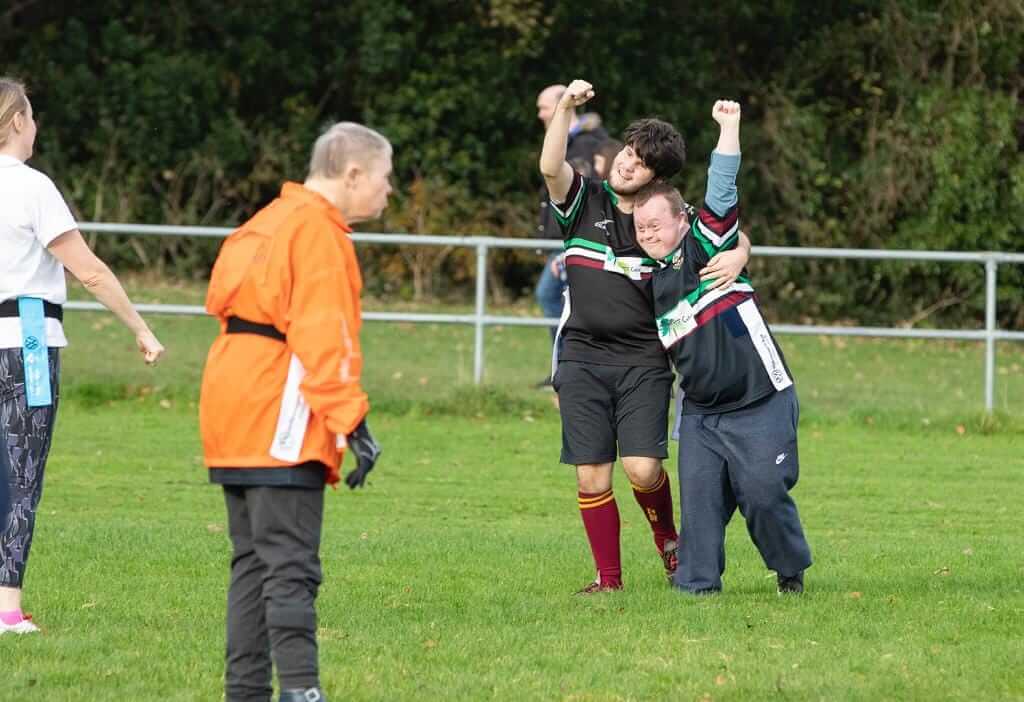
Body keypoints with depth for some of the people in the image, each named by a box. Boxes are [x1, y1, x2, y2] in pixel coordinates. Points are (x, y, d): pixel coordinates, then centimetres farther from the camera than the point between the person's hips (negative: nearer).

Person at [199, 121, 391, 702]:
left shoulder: (275, 220, 21)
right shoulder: (319, 230, -10)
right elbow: (324, 333, -18)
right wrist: (352, 420, -21)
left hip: (236, 413, 10)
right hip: (280, 417, -10)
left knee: (254, 560, 11)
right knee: (291, 565, -14)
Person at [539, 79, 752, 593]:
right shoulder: (584, 200, 4)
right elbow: (550, 167, -14)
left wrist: (737, 256, -16)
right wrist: (566, 107, -24)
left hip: (644, 362, -1)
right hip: (582, 358, 1)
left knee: (643, 470, -12)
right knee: (591, 477, -3)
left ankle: (668, 540, 18)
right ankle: (609, 577, 9)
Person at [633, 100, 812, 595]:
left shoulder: (706, 248, -5)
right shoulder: (651, 284, 13)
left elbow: (721, 195, -16)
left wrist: (728, 129, -20)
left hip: (761, 404, -6)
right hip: (701, 413, 6)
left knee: (763, 493, -9)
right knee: (699, 497, -3)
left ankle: (791, 570, 12)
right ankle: (696, 585, 4)